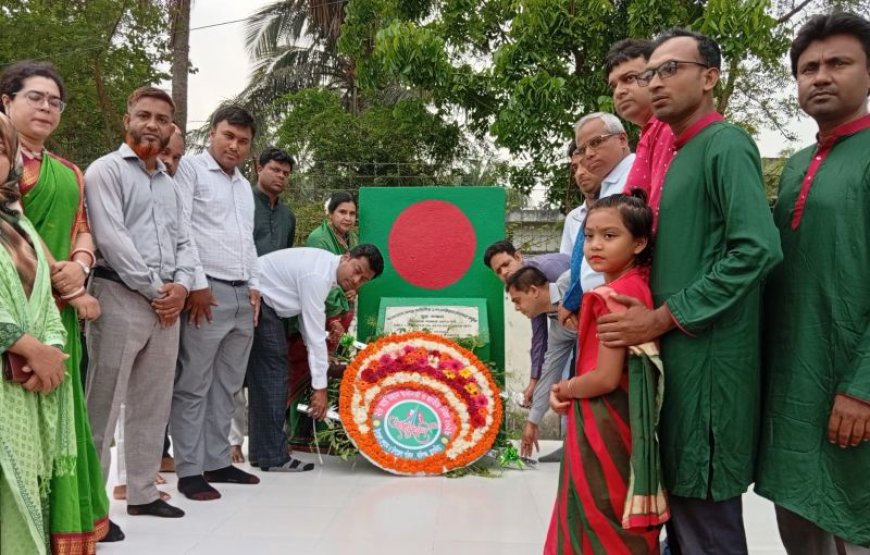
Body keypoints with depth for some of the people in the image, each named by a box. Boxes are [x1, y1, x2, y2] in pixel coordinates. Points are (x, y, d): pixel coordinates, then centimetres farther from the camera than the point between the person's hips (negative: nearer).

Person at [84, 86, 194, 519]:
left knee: (153, 404, 12)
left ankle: (142, 493, 22)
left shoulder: (169, 184, 20)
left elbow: (183, 242, 16)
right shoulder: (106, 170, -1)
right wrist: (154, 289, -12)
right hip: (120, 298, -7)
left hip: (167, 304, 7)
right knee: (103, 405, -3)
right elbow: (111, 239, -12)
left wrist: (180, 285, -3)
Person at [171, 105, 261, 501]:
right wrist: (196, 284, -15)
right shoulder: (191, 168, -1)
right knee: (194, 387, -2)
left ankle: (218, 462, 20)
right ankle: (189, 471, 4)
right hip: (207, 292, -8)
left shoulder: (244, 185, 21)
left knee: (226, 386, 12)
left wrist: (254, 286, 14)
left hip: (242, 296, 8)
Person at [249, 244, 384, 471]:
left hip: (266, 304, 10)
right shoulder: (317, 275, -27)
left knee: (265, 375, 12)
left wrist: (321, 356, -2)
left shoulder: (326, 267, 2)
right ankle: (273, 457, -6)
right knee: (272, 371, -11)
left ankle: (262, 452, 21)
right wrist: (320, 387, -23)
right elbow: (315, 334, -27)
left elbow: (309, 322, 5)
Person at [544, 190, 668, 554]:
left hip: (602, 428, -9)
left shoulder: (613, 295, -21)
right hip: (618, 423, 9)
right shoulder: (637, 286, 8)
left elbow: (606, 377, -24)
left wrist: (563, 391, -6)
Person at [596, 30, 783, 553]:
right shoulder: (679, 154, 17)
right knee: (682, 506, 16)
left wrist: (661, 319, -18)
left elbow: (758, 249, -22)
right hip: (675, 356, 9)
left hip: (707, 357, -9)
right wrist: (648, 313, 12)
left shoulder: (726, 144, -10)